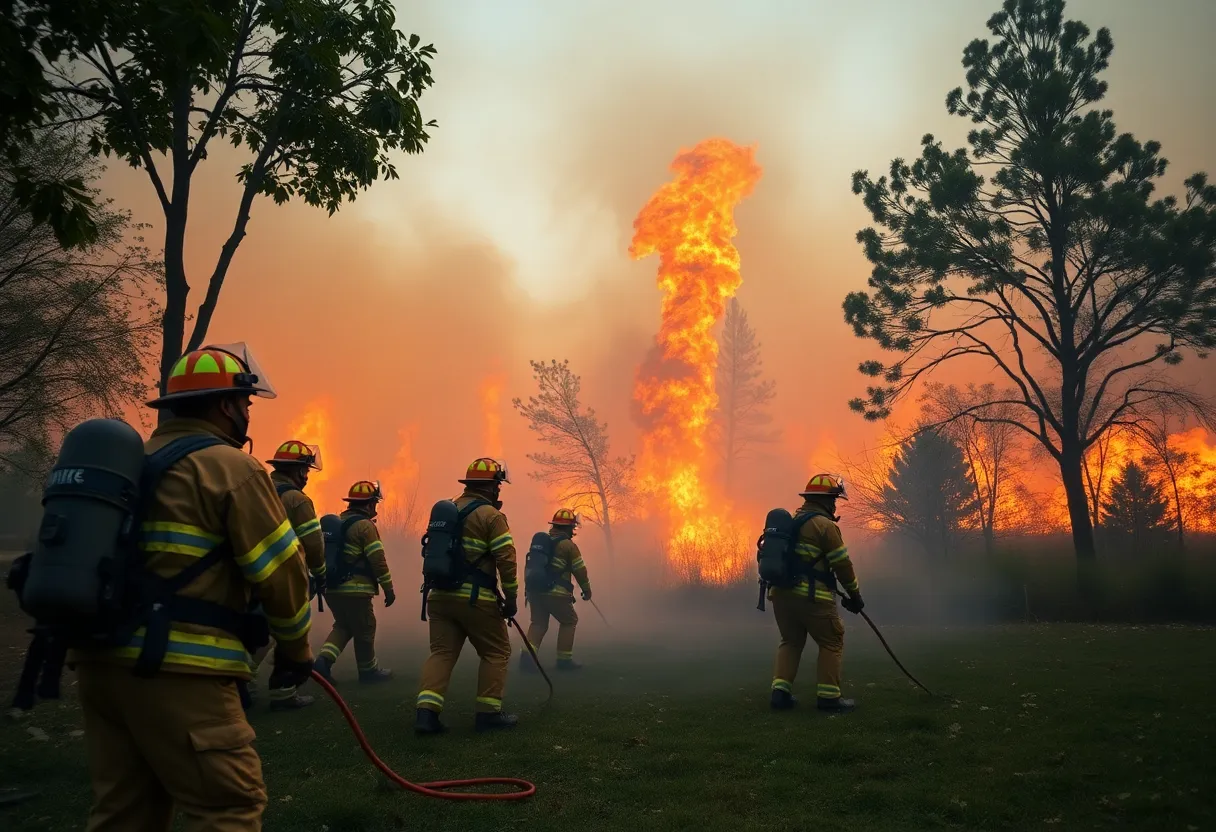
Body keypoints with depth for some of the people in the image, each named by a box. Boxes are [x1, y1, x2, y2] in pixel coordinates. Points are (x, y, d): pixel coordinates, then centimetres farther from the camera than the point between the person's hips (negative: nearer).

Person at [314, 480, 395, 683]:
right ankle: (369, 671, 20)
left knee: (343, 626, 20)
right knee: (364, 630, 7)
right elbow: (378, 560, -15)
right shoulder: (365, 525, -12)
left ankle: (324, 659, 1)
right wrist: (389, 588, -8)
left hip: (332, 588, 8)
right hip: (355, 590, -8)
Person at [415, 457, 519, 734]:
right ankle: (488, 712, 11)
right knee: (497, 652, 8)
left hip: (440, 595, 7)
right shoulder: (491, 515, -8)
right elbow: (506, 559, -12)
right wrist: (511, 597, -6)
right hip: (475, 598, -6)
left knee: (442, 652, 8)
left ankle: (426, 712, -5)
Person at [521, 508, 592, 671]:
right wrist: (587, 590, 11)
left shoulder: (540, 540, 15)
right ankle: (564, 659, 12)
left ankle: (527, 653, -6)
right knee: (569, 621, 13)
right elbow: (580, 570, -2)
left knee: (539, 622, 15)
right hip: (556, 592, -6)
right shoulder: (568, 545, -5)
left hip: (534, 590, 6)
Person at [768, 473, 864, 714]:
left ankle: (780, 692, 9)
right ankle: (828, 697, 5)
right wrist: (855, 594, 4)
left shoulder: (792, 521, 17)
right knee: (832, 643, 6)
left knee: (791, 641, 19)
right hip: (811, 597, -7)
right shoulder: (824, 525, -8)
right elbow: (842, 563, -7)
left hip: (781, 593, 8)